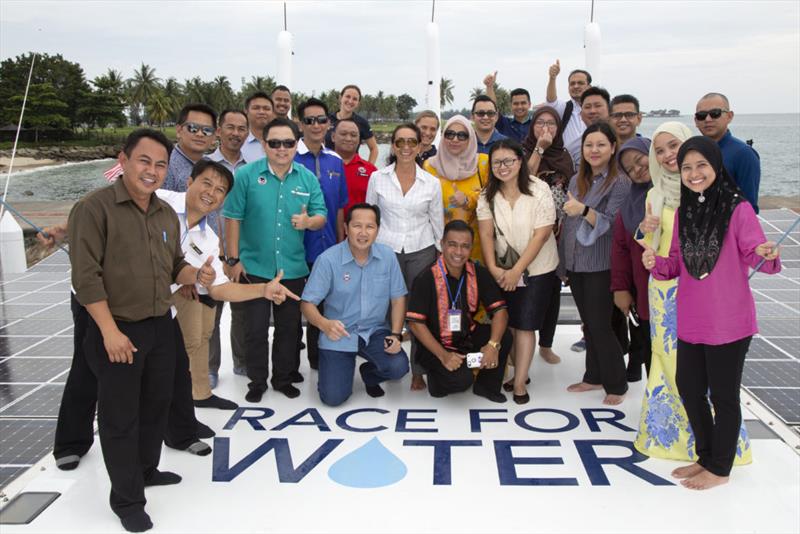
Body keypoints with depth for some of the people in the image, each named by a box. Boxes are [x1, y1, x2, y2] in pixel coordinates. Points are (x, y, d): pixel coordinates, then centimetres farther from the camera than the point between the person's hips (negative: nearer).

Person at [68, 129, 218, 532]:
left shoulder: (167, 214, 8)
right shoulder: (94, 208, -14)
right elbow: (86, 276, -18)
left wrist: (195, 275, -9)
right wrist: (110, 331, -21)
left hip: (161, 327, 7)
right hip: (117, 331, -7)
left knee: (156, 406, 21)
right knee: (120, 417, 5)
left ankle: (146, 469, 42)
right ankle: (127, 499, 21)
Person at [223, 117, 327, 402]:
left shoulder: (308, 179, 2)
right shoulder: (246, 175, -7)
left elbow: (321, 216, 6)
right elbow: (232, 218, -5)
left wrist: (309, 221, -18)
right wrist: (234, 259, -7)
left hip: (293, 268, 3)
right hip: (254, 267, -2)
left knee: (289, 328, 13)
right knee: (256, 328, 7)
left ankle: (284, 378, 30)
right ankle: (257, 381, 24)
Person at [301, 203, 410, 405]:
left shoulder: (387, 256, -6)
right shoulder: (327, 259, -16)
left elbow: (398, 297, 1)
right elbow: (307, 303, -14)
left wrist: (396, 334, -10)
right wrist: (324, 324, -34)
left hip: (375, 331, 3)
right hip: (339, 335, -2)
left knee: (399, 367, -22)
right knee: (333, 397, -11)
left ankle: (369, 373, 15)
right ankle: (345, 365, 25)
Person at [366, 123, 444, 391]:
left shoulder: (432, 183, 1)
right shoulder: (377, 178, 0)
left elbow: (437, 223, 9)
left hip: (421, 252, 0)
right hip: (386, 251, 0)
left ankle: (418, 371, 15)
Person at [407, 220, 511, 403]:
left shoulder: (479, 273, -5)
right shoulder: (427, 278, -18)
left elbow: (500, 310, -8)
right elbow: (416, 323, -19)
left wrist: (493, 344, -26)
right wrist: (443, 355, -26)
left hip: (468, 336, 5)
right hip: (436, 344, -5)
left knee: (504, 338, -20)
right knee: (461, 379, -29)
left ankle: (486, 386, 5)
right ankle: (436, 376, 8)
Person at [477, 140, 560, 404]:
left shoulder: (539, 190, -13)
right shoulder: (488, 195, 0)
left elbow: (542, 234, -16)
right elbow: (486, 234, -5)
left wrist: (517, 270, -18)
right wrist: (493, 268, -18)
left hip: (537, 269, -4)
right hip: (504, 270, 4)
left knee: (525, 324, -4)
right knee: (509, 322, 8)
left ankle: (519, 383, 2)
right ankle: (520, 371, 25)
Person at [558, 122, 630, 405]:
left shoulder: (620, 183, -9)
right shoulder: (577, 180, 11)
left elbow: (611, 224, -17)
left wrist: (584, 210, -33)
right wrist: (563, 263, 16)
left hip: (600, 266, -6)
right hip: (575, 264, 6)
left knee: (601, 326, -2)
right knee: (588, 324, 14)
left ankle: (616, 384, 14)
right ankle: (594, 377, 27)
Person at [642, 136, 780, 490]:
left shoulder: (737, 209, -12)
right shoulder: (683, 211, 5)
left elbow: (756, 256, -12)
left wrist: (769, 255, -34)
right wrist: (656, 263, -10)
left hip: (728, 322, -6)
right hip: (690, 321, 6)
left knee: (723, 395, 8)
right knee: (689, 388, 17)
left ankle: (719, 468, 27)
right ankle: (706, 457, 38)